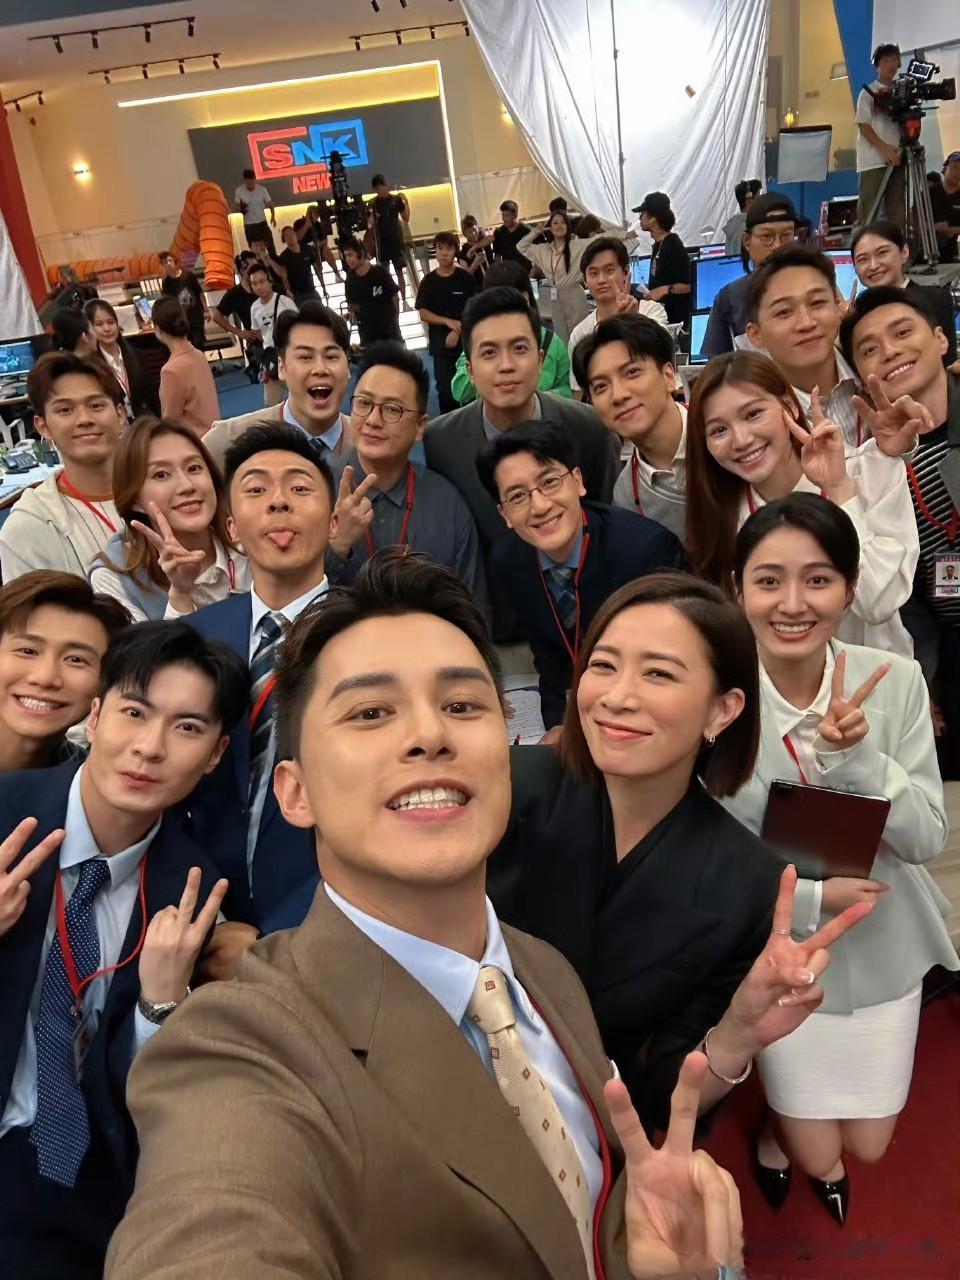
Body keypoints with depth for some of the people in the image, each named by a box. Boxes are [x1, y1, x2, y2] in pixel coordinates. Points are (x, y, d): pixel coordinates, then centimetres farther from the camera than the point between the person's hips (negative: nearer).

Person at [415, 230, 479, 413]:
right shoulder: (428, 281, 5)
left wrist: (457, 332, -12)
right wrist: (448, 321, -11)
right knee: (445, 388, -4)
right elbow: (423, 314, 2)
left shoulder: (466, 278, 1)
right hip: (440, 343, 1)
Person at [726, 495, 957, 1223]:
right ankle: (787, 1125, 51)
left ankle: (810, 1132, 56)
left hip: (883, 947, 2)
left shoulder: (897, 681, -17)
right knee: (817, 1156, 13)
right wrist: (810, 899, -28)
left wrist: (854, 757, -32)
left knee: (867, 1146, 19)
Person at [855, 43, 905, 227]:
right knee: (868, 210, -9)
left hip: (896, 159, 5)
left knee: (897, 210, 4)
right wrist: (885, 148, -18)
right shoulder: (868, 92, 1)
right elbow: (863, 126, -7)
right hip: (873, 160, -5)